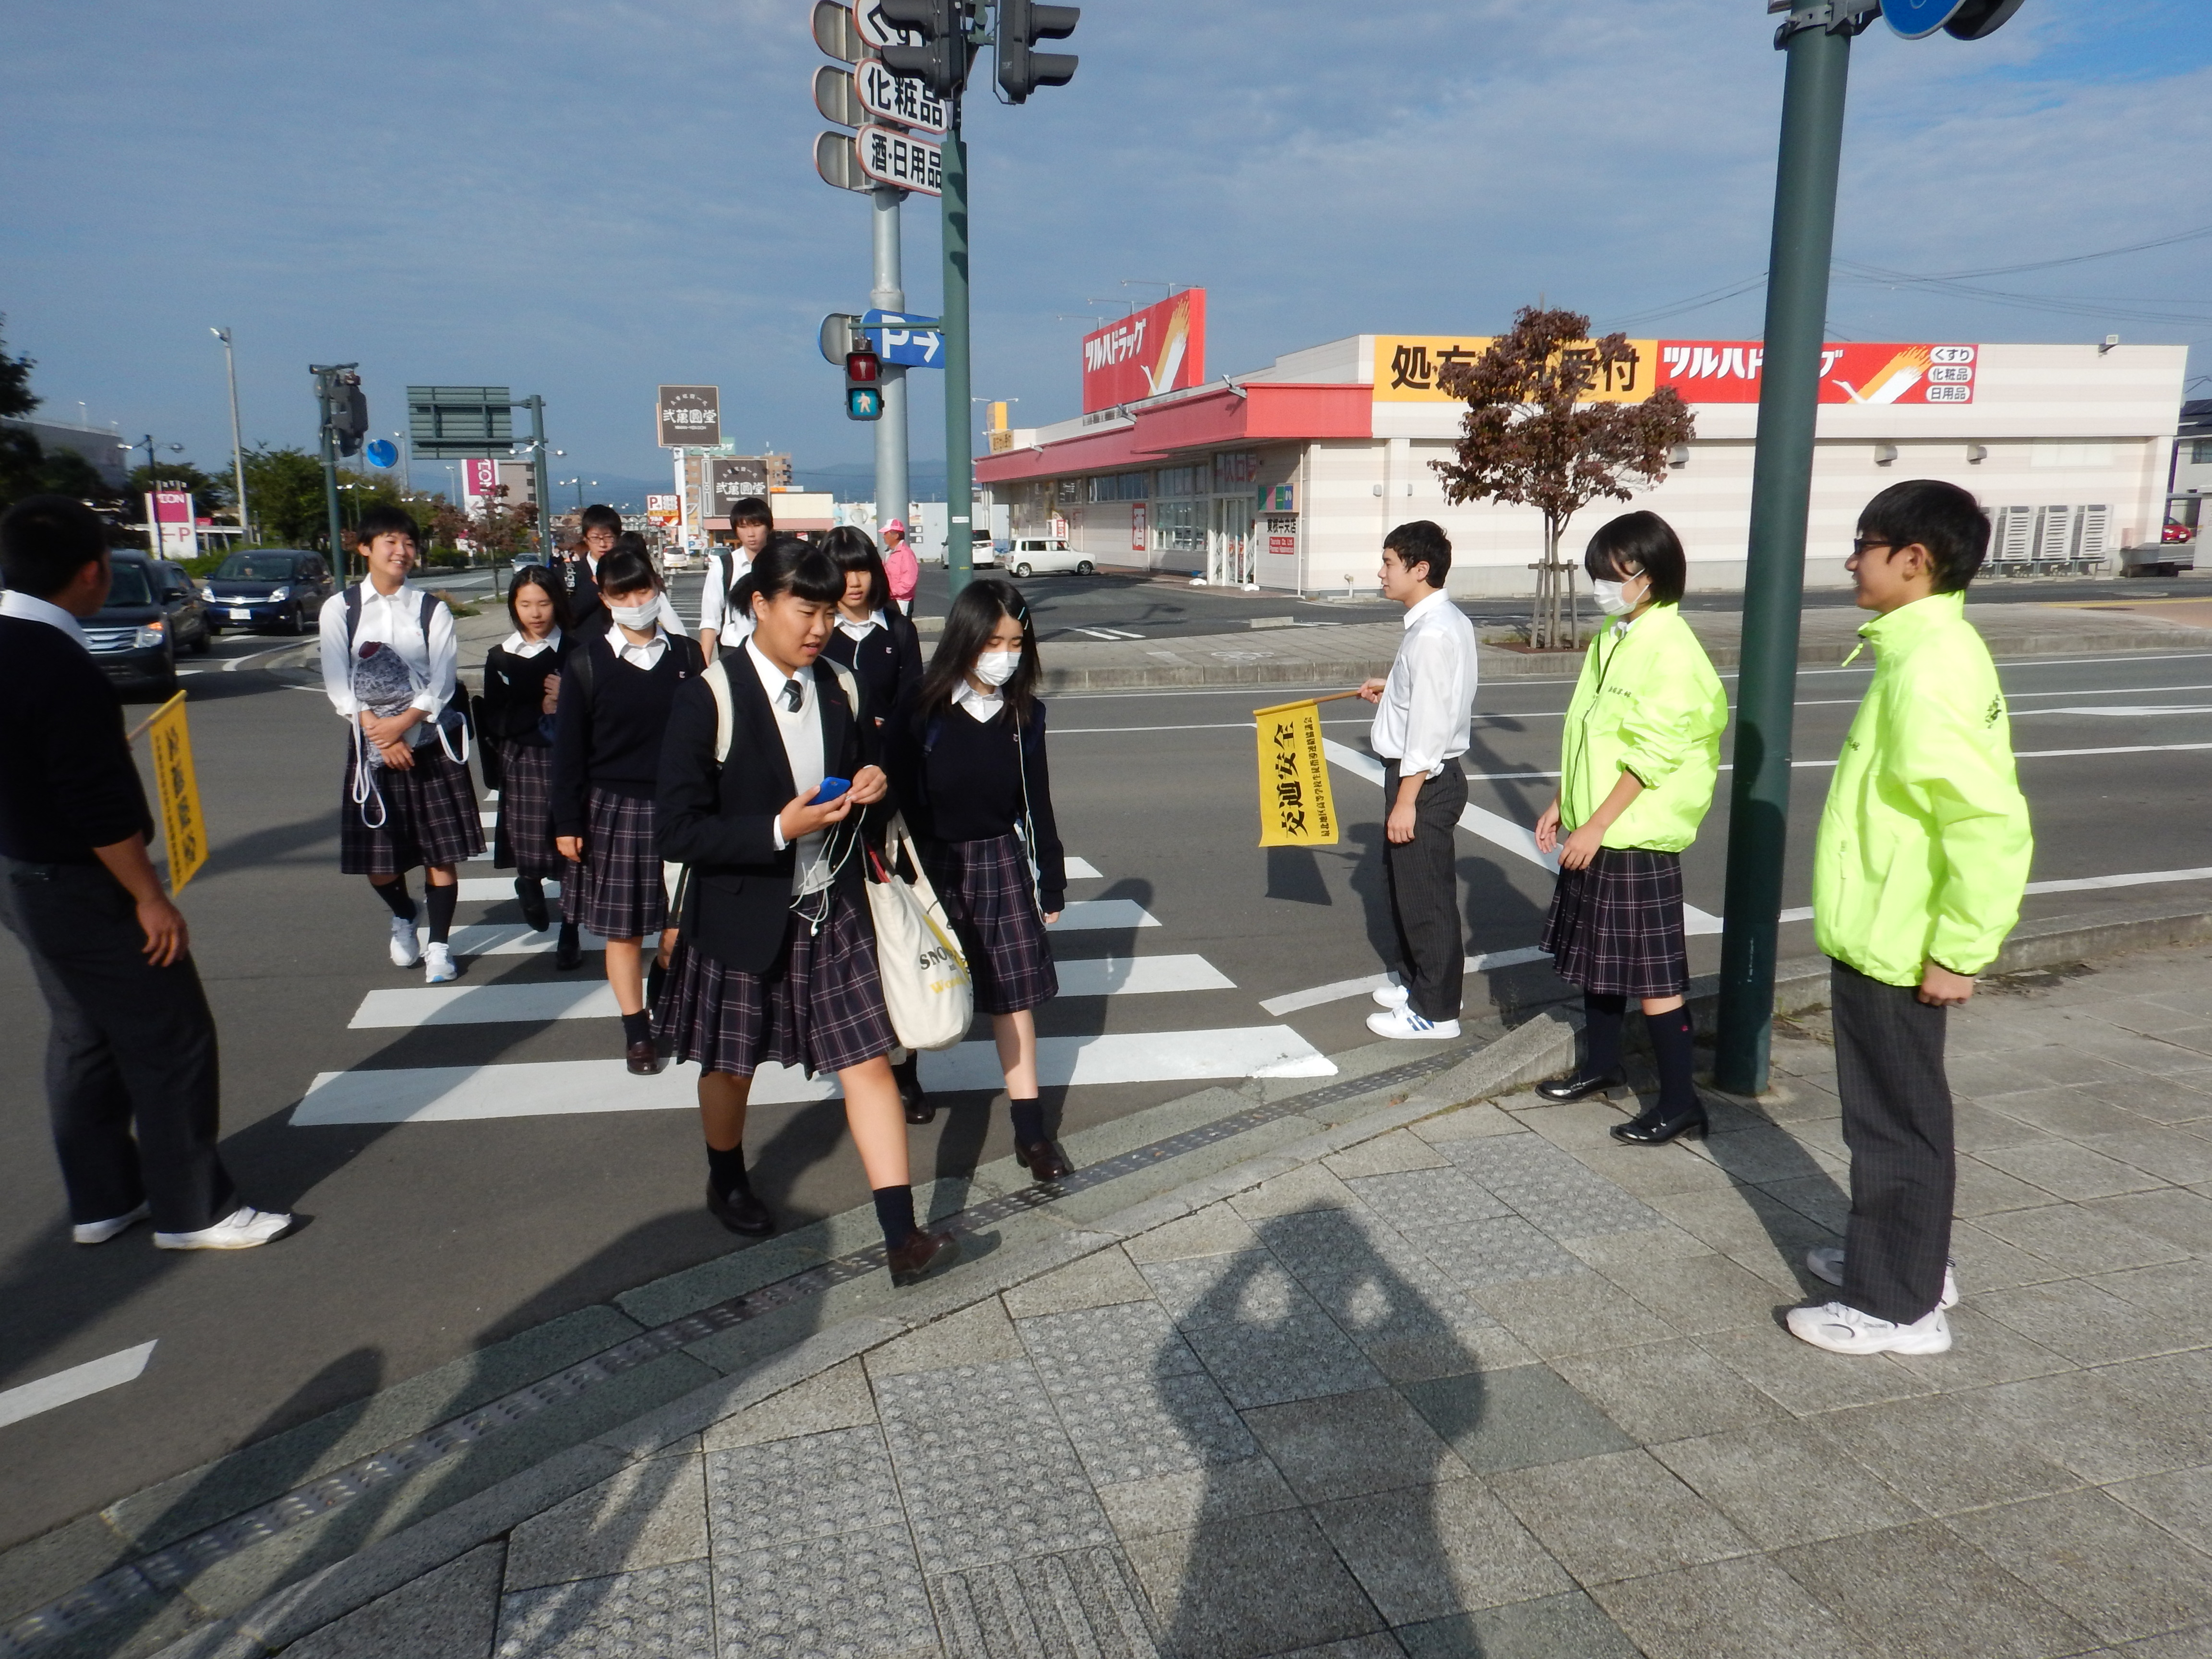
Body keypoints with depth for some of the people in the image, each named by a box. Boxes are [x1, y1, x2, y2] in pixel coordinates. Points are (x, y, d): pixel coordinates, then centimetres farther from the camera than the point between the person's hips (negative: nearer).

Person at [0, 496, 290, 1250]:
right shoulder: (64, 670, -25)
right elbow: (101, 811, -24)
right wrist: (150, 898, -16)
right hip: (79, 887, -10)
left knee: (83, 1035, 20)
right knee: (170, 1040, 1)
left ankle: (101, 1201, 31)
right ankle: (192, 1211, 12)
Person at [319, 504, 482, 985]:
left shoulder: (432, 609, 1)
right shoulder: (340, 608, 1)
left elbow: (442, 681, -5)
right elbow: (338, 684, -4)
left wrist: (403, 723, -19)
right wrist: (379, 734, -14)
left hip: (430, 741, 0)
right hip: (370, 743, 0)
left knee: (440, 851, -1)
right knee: (378, 860, 5)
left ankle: (439, 944, 12)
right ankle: (403, 918, 35)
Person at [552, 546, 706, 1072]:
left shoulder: (686, 655, 3)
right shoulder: (586, 661, -1)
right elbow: (568, 748, 0)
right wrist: (567, 822, -3)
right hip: (614, 808, -1)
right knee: (623, 926, 5)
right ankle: (637, 1032, 17)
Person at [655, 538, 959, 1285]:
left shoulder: (841, 690, 2)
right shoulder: (709, 700, -14)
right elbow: (680, 832, -17)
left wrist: (873, 783, -4)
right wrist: (779, 830, -26)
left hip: (832, 911, 3)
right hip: (744, 917, -3)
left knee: (869, 1062, -2)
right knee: (731, 1066, 17)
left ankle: (903, 1239, 2)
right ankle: (727, 1182, 46)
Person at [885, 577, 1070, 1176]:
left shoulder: (1024, 713, -1)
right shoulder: (921, 708, -13)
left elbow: (1037, 803, 6)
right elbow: (898, 797, -10)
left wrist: (1052, 880, 8)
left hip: (1000, 861, 3)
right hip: (931, 865, -2)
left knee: (1015, 991, 3)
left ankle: (1030, 1129, 9)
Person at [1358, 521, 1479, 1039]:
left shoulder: (1433, 633, -22)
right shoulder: (1448, 621, 10)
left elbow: (1430, 724, -25)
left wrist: (1406, 801, -23)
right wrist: (1391, 690, 20)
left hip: (1425, 780, -11)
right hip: (1427, 775, 11)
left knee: (1425, 895, 0)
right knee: (1402, 880, 22)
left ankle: (1436, 1011, 12)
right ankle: (1416, 982, 38)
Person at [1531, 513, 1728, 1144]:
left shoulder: (1669, 648, -17)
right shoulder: (1612, 640, 10)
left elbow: (1652, 756, -20)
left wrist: (1596, 826, -20)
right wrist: (1562, 804, 15)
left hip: (1633, 836, -9)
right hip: (1593, 829, 9)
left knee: (1650, 972, -3)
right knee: (1595, 956, 18)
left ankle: (1680, 1102, 7)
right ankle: (1602, 1065, 34)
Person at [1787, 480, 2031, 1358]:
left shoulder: (1930, 670, -23)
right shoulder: (1926, 650, 8)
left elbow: (1992, 825, -28)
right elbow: (1956, 798, 17)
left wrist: (1958, 950, -22)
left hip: (1895, 943, -10)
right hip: (1879, 930, 10)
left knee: (1894, 1120, 3)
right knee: (1895, 1111, 21)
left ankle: (1898, 1306, 16)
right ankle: (1902, 1257, 37)